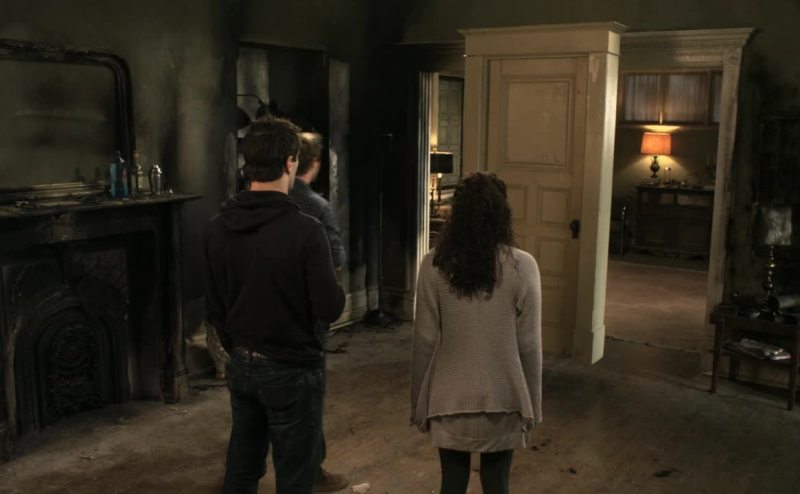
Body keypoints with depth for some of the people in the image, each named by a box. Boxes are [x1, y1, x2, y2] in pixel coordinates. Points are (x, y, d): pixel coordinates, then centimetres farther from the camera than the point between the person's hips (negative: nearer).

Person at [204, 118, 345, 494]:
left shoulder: (217, 228, -2)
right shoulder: (304, 230, -22)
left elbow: (214, 306, 7)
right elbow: (330, 309, -19)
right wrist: (336, 289, 3)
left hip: (241, 366, 6)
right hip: (291, 371, -6)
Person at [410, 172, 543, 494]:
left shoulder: (434, 265, -10)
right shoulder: (522, 266, -11)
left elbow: (425, 341, -6)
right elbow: (529, 346, -7)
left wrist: (419, 402, 6)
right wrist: (532, 405, 6)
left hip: (450, 400, 1)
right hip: (502, 400, 0)